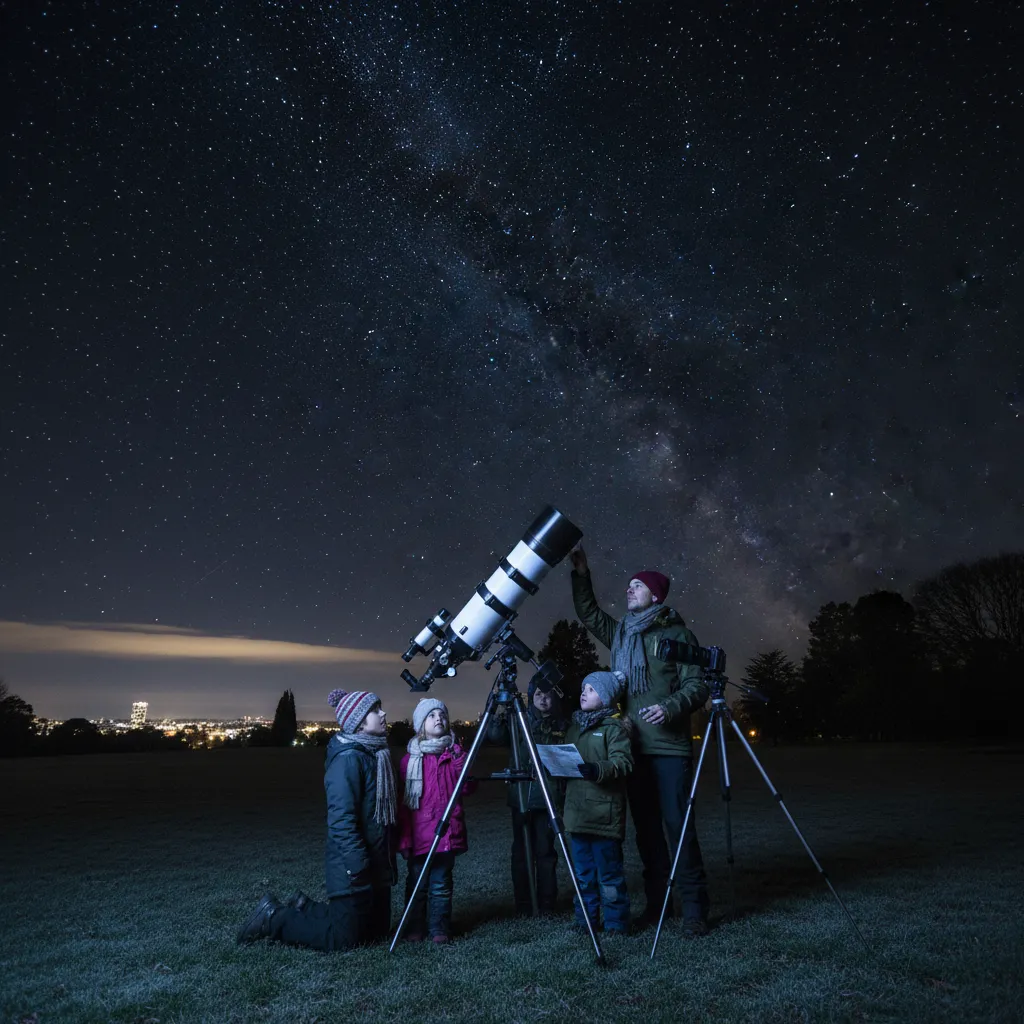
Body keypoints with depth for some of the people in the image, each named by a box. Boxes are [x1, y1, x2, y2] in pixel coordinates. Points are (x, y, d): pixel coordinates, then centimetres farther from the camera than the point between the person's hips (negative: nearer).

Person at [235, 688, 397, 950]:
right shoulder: (348, 759, -19)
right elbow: (341, 819, -25)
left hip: (376, 866, 9)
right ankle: (274, 918, 12)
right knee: (342, 938, -3)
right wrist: (358, 865, -25)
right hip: (353, 869, -9)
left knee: (377, 930, 16)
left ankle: (304, 908, 27)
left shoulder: (376, 754, 10)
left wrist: (388, 861, 16)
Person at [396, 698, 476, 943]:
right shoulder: (410, 759, -1)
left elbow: (467, 788, -2)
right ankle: (415, 928, 22)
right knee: (417, 884, 6)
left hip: (447, 832, 1)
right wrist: (404, 837, -4)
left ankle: (439, 929, 19)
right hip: (419, 833, -1)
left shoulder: (454, 753, 6)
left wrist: (459, 760, -14)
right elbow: (402, 801, 1)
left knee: (441, 884, 7)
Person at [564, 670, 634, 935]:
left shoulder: (614, 727, -6)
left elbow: (623, 762, -18)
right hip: (577, 811, 7)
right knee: (583, 872, 13)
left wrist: (597, 769, -30)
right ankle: (586, 921, 23)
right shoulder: (574, 726, 16)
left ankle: (616, 923, 10)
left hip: (604, 813, -7)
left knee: (609, 871, -1)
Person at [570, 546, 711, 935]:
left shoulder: (676, 633, -1)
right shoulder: (620, 633, 14)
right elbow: (588, 613, 21)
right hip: (633, 747, 5)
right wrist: (581, 575, 8)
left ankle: (694, 908, 2)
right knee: (645, 828, 9)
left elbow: (698, 685, -5)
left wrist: (671, 707, -23)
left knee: (678, 825, -6)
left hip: (669, 748, -5)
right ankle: (656, 903, 18)